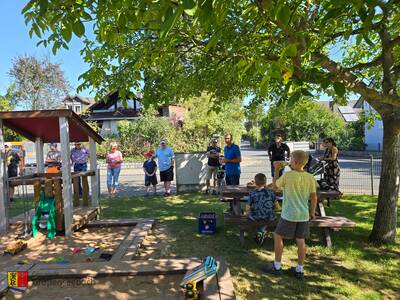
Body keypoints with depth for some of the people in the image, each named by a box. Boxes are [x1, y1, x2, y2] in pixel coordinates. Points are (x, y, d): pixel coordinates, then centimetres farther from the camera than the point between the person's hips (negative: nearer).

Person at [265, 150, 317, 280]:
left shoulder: (287, 175, -15)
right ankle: (299, 270, 22)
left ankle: (277, 266, 17)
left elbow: (275, 185, 1)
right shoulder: (310, 178, -1)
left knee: (278, 236, 11)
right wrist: (312, 212, 17)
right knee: (301, 241, 13)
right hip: (303, 215, 5)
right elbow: (314, 197, 4)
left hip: (289, 215, -5)